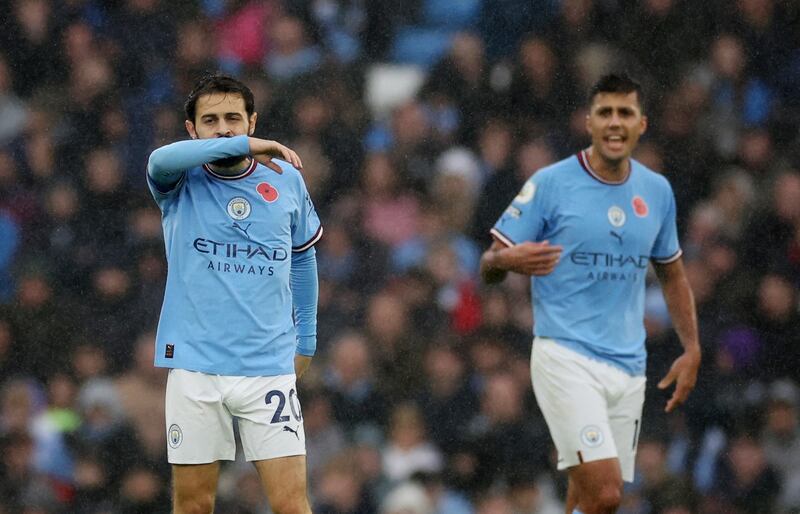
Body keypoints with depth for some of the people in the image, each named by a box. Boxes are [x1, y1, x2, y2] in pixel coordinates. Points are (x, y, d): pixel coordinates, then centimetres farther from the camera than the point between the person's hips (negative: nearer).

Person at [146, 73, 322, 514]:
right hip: (194, 367, -1)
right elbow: (162, 160, -26)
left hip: (269, 366, 1)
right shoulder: (182, 181, 0)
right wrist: (243, 146, -30)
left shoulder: (286, 179, 6)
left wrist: (306, 339, 22)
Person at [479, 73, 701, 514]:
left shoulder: (657, 191, 9)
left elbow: (671, 275, 23)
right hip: (566, 358, -5)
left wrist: (691, 350, 13)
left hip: (629, 369, 5)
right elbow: (488, 267, -3)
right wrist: (507, 260, -26)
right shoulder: (550, 184, -6)